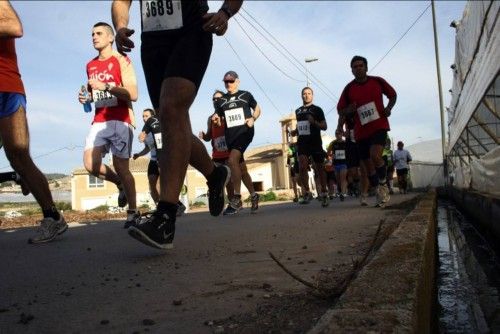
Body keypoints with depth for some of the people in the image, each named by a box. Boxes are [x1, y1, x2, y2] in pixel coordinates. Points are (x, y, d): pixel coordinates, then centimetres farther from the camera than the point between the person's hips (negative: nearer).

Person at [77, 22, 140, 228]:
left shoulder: (121, 61, -1)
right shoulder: (90, 66, 18)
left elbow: (133, 95, -10)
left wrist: (106, 86, -18)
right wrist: (86, 97, 9)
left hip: (120, 121, -5)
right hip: (99, 121, 5)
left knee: (121, 167, -5)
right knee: (91, 165, -12)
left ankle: (133, 213, 9)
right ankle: (120, 184, 18)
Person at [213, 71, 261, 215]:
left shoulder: (246, 95, 7)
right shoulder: (222, 100, 15)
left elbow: (257, 108, 15)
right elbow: (218, 117, 20)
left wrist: (253, 119, -5)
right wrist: (216, 118, -4)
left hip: (245, 131, -5)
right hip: (230, 135, 5)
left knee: (232, 160, -25)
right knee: (240, 166, 9)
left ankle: (237, 198, -19)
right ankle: (253, 195, 24)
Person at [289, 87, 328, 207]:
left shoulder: (317, 109, 4)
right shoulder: (298, 111, 17)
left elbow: (324, 126, 0)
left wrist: (314, 122, -17)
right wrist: (295, 132, 7)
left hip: (315, 142, -3)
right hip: (302, 142, 3)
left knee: (319, 168, 2)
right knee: (302, 167, -13)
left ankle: (324, 194, 11)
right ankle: (306, 193, -5)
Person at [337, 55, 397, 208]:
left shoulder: (377, 81, 1)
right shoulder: (349, 89, 2)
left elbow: (393, 95, 16)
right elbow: (340, 111, 8)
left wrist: (388, 108, -3)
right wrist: (349, 110, -14)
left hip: (379, 126, -2)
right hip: (361, 131, 3)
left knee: (375, 156, -26)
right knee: (367, 166, 7)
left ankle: (383, 185, 0)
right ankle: (381, 194, 25)